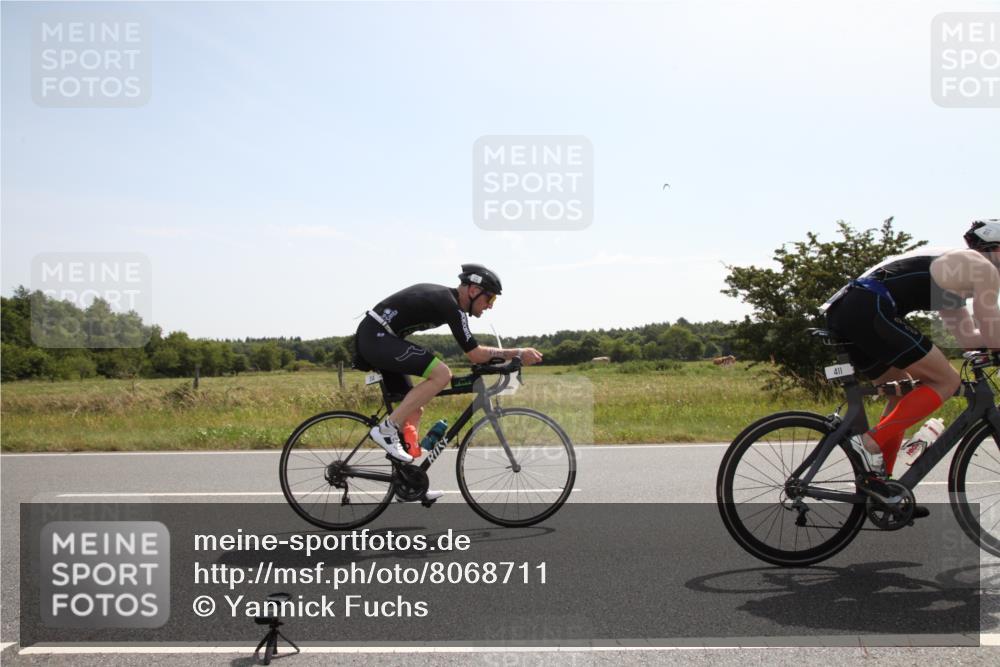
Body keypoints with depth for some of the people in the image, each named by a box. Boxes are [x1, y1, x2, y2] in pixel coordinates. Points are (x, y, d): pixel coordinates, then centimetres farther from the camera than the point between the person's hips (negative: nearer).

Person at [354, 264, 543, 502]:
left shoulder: (443, 296, 15)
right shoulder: (451, 305, -14)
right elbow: (475, 354, -16)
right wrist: (517, 353, -10)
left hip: (368, 339, 10)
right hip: (377, 337, -10)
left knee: (414, 410, 12)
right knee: (442, 374, -21)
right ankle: (386, 429, -14)